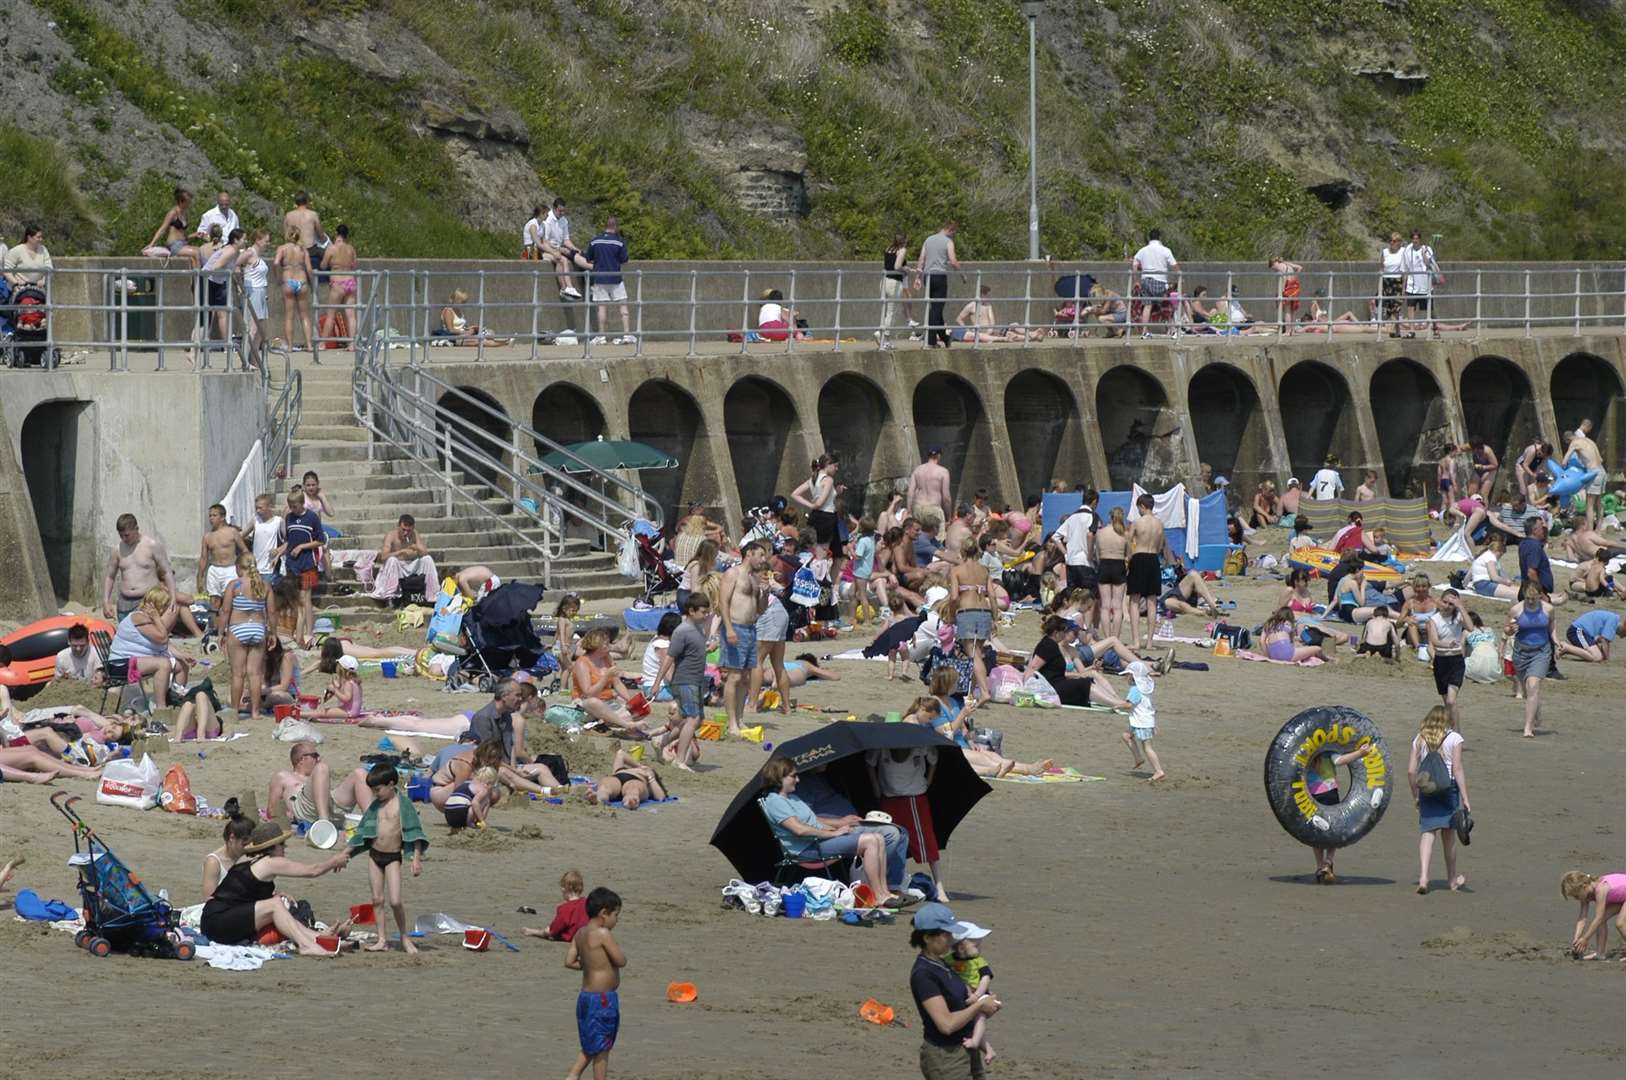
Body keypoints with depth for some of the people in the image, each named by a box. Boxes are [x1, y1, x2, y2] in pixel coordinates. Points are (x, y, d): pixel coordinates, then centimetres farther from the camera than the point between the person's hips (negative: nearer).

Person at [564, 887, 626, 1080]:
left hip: (586, 997, 8)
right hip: (603, 998, -8)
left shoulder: (580, 934, 7)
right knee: (602, 1047, 3)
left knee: (590, 1046, 21)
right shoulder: (603, 934, -18)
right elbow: (621, 961, -19)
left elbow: (569, 961, 7)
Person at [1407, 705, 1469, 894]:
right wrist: (1465, 798, -8)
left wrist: (1415, 795, 13)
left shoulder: (1419, 739, 5)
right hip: (1449, 787, -1)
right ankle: (1452, 879, 26)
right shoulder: (1453, 738, -3)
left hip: (1426, 789, 1)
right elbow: (1458, 770, -9)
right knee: (1448, 834, 11)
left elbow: (1411, 770, 2)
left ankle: (1423, 877, -20)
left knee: (1427, 832, -2)